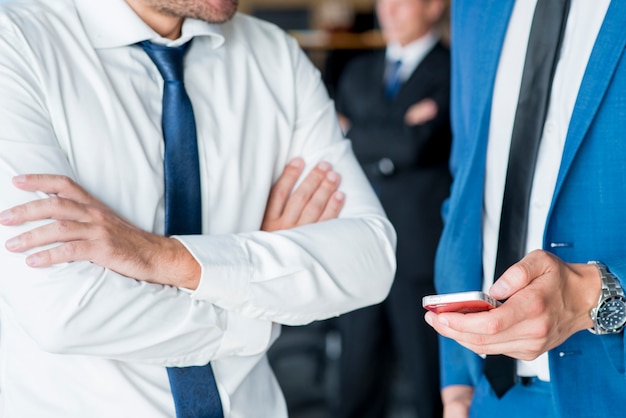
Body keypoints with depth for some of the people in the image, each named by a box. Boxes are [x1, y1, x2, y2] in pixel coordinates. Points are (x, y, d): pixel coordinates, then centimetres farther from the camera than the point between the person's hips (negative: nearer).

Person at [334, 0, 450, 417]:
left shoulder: (453, 73, -4)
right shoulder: (359, 71, 16)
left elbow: (416, 145, -17)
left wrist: (356, 132, -3)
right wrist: (396, 130, -4)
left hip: (422, 254, -5)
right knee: (359, 380, 10)